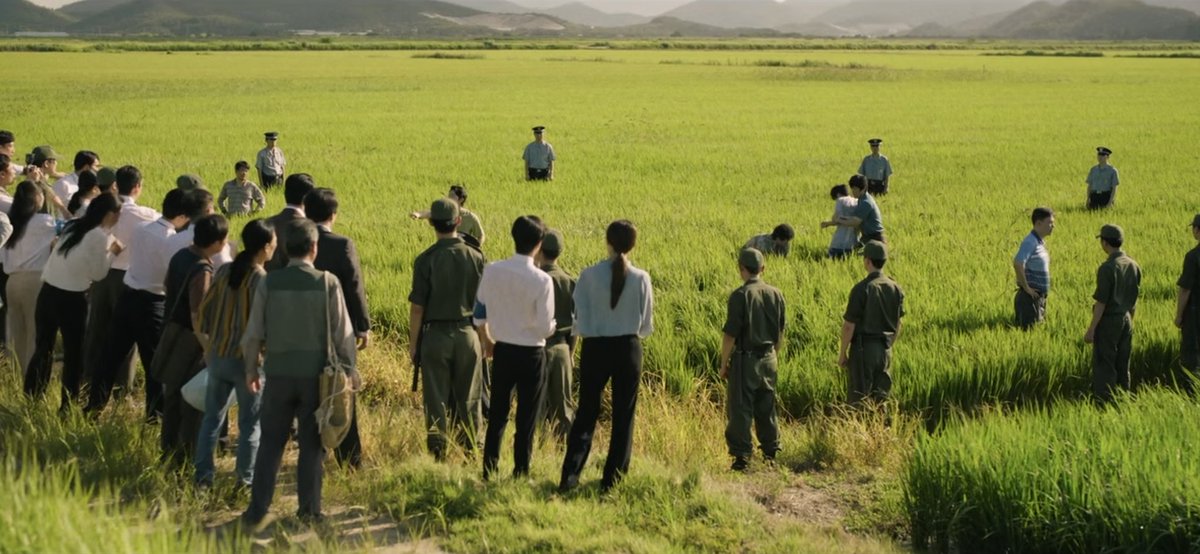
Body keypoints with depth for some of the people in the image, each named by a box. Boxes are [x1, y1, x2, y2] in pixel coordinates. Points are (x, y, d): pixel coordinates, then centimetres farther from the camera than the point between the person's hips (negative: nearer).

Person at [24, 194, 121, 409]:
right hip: (71, 298, -7)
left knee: (43, 348, 15)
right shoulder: (100, 236, -11)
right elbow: (98, 274, -6)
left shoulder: (73, 226, 11)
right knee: (74, 353, 6)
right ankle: (68, 406, 10)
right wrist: (112, 252, 6)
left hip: (48, 290, 7)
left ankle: (32, 400, 21)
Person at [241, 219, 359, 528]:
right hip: (316, 374, -1)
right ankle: (309, 510, 11)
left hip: (278, 373, 1)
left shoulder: (269, 282, -3)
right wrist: (350, 368, 10)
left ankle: (257, 510, 8)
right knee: (311, 444, 8)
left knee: (271, 443, 8)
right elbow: (343, 332, -3)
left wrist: (251, 369, 15)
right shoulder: (327, 283, -7)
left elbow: (253, 333, 2)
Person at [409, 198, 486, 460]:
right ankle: (469, 451, 16)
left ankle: (438, 453, 7)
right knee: (468, 399, 11)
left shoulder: (426, 259, -10)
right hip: (468, 334, 2)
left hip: (435, 334, -2)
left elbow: (417, 307, -8)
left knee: (436, 399, 5)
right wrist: (485, 337, 14)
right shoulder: (476, 257, -3)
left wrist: (413, 343, 1)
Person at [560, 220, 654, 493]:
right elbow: (646, 325, -1)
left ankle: (570, 475, 2)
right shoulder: (641, 278, -8)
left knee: (586, 412, 10)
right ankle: (612, 478, 15)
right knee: (623, 415, 11)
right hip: (629, 348, 0)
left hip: (595, 348, 0)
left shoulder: (589, 275, -10)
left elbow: (580, 321, -6)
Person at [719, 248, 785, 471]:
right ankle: (771, 454, 19)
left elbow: (730, 335, -14)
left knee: (740, 411, 0)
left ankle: (741, 456, 0)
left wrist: (724, 364, -6)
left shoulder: (740, 296, -14)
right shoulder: (776, 294, 4)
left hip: (745, 360, -6)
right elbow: (780, 333, 12)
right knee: (766, 409, 15)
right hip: (768, 359, 6)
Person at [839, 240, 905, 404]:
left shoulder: (862, 289, -15)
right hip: (885, 349, 6)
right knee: (881, 396, 12)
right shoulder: (896, 288, 4)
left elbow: (849, 325, -14)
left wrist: (842, 353, -5)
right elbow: (898, 325, 12)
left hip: (864, 348, -6)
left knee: (859, 398, -1)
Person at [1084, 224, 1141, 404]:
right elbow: (1134, 297, 12)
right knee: (1122, 366, 14)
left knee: (1104, 367, -1)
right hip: (1127, 320, 7)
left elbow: (1101, 302, -19)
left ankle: (1104, 401, 0)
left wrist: (1091, 329, -14)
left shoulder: (1107, 268, -19)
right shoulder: (1133, 266, 4)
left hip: (1109, 321, -7)